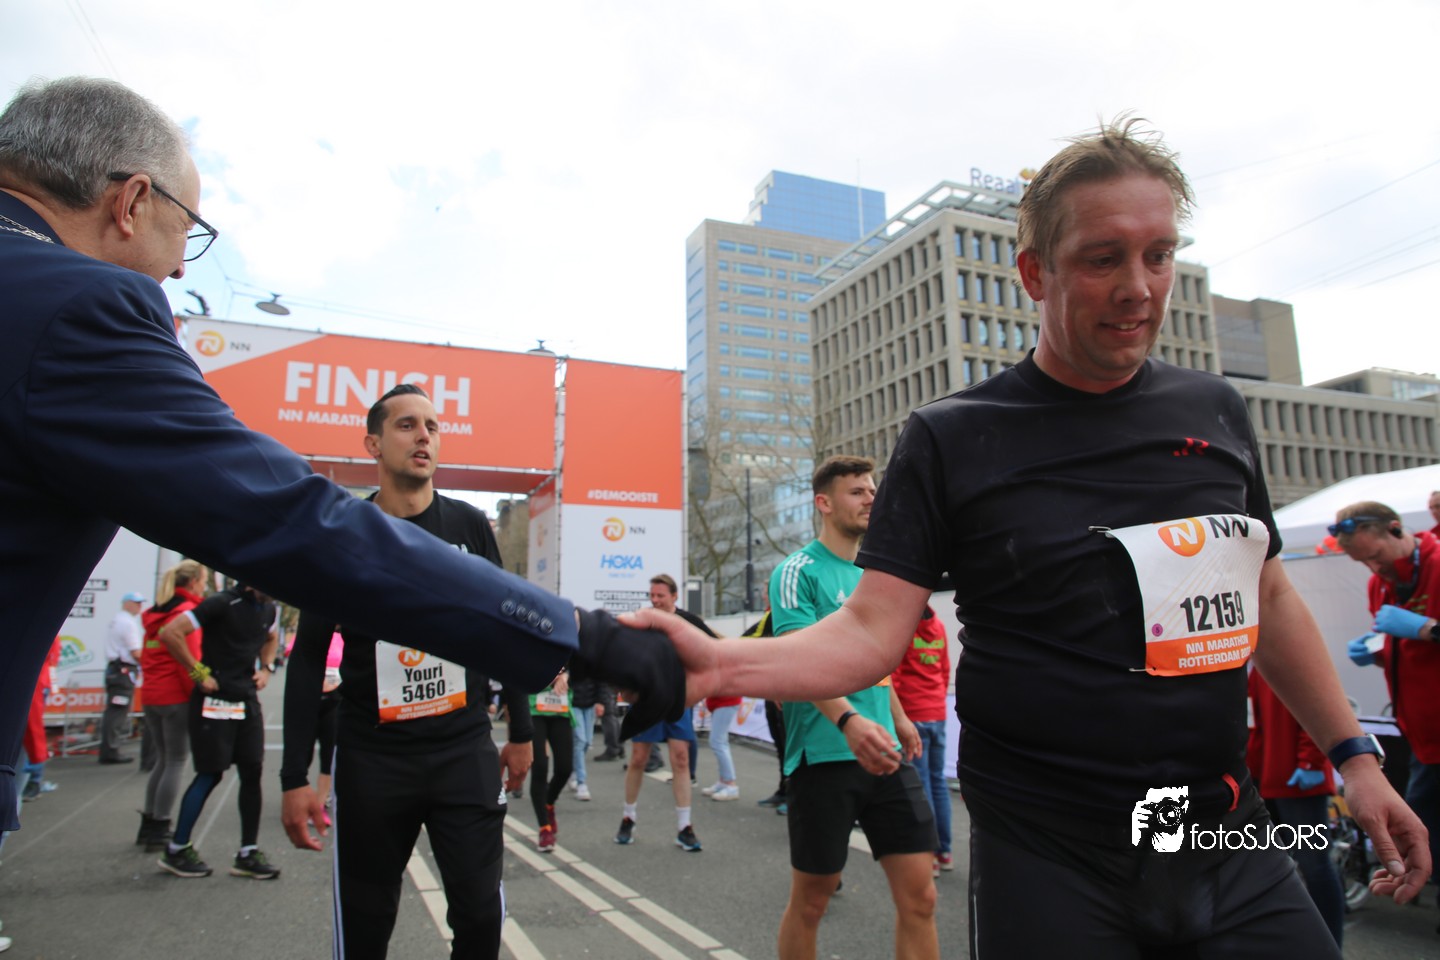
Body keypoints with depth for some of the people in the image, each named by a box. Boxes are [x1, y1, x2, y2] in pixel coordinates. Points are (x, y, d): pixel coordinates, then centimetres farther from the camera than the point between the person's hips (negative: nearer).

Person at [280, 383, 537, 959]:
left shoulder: (469, 527, 1)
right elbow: (308, 658, 2)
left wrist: (520, 732, 9)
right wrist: (295, 777, -2)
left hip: (465, 751, 1)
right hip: (371, 759, 0)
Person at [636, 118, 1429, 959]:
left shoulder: (1216, 411, 5)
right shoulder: (952, 438, -9)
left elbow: (1268, 596, 14)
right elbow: (873, 630, -15)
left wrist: (1354, 753, 11)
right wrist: (722, 664, -30)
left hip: (1228, 843, 5)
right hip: (1050, 858, -4)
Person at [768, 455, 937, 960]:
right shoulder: (798, 571, -8)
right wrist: (849, 720, -34)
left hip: (884, 753, 6)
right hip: (824, 754, -6)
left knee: (918, 895, 4)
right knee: (811, 899, 7)